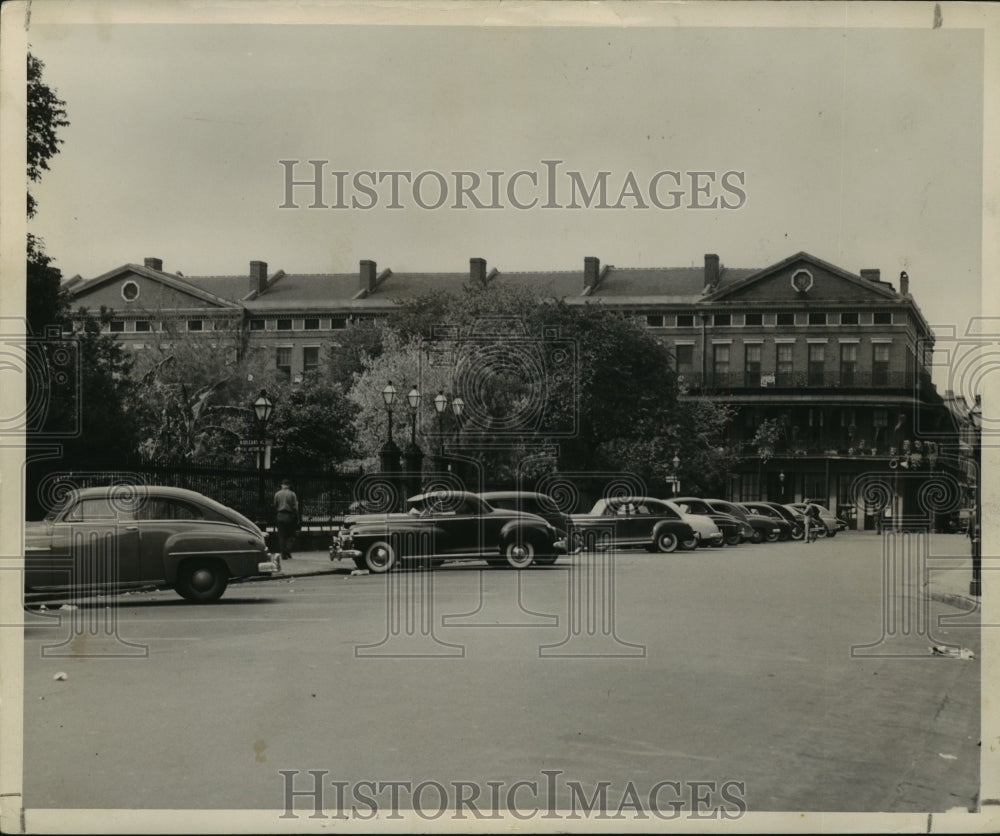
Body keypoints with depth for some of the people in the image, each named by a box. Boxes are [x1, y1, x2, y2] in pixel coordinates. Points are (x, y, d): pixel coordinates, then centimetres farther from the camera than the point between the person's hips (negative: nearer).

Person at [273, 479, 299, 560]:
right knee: (290, 535, 8)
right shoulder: (292, 494, -3)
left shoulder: (277, 494, 5)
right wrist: (297, 519, 1)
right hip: (289, 516, -2)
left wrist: (275, 517, 14)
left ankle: (283, 555, 2)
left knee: (281, 536, 5)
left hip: (280, 516, 2)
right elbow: (295, 507, -5)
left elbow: (275, 507, 7)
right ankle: (288, 552, -5)